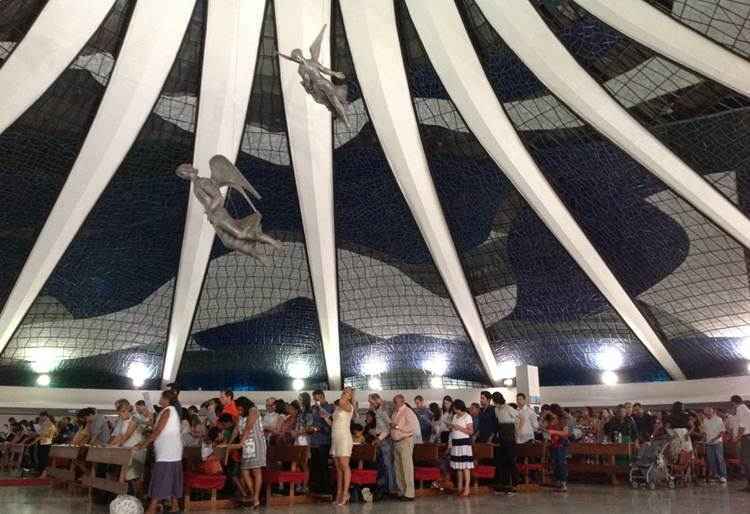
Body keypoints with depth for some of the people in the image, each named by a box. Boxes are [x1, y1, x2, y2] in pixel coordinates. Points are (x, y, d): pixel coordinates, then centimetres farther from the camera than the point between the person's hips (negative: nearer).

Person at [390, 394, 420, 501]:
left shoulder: (408, 412, -11)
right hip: (396, 443, 9)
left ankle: (409, 494, -2)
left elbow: (415, 427, -20)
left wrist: (397, 426, -19)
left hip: (405, 441, -9)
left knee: (407, 468, -6)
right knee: (398, 468, 13)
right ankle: (402, 492, 22)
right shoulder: (395, 412, 14)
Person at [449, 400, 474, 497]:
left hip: (464, 442, -7)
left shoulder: (467, 417, -5)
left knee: (465, 466, -8)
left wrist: (459, 428, -16)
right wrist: (451, 428, 3)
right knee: (458, 465, 7)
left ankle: (467, 488, -7)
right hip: (455, 442, 7)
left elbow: (471, 431, -10)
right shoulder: (455, 416, 16)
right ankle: (460, 487, 12)